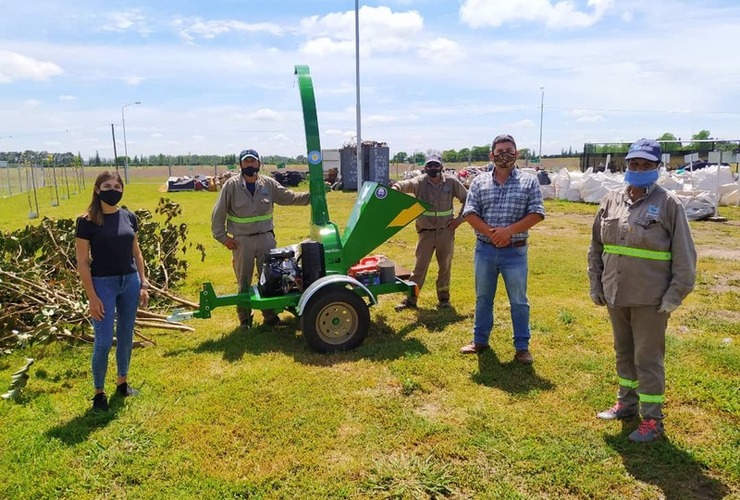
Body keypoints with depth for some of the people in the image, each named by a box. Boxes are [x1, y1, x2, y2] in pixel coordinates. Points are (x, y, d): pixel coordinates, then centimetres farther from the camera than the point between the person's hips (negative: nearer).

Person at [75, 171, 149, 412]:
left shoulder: (129, 217, 2)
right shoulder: (87, 221, -10)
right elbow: (82, 262, -9)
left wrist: (143, 284, 8)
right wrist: (92, 297, -12)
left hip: (130, 282, 4)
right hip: (103, 284, -4)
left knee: (126, 337, 14)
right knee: (103, 342, -1)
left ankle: (123, 382, 32)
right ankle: (99, 392, 18)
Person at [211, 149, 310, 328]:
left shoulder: (269, 184, 1)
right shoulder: (231, 185, -7)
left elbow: (289, 197, 5)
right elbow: (219, 213, -3)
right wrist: (222, 237, -6)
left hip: (266, 238, 2)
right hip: (241, 241, -2)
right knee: (243, 281, 10)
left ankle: (270, 314, 25)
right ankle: (244, 317, 25)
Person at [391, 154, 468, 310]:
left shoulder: (451, 182, -4)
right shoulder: (420, 182, -7)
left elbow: (467, 199, 5)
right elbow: (407, 184, -26)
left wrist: (460, 219, -2)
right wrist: (397, 187, -48)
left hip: (446, 231, 1)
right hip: (426, 232, -1)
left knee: (445, 266, 11)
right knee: (420, 266, 4)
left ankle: (444, 298, 26)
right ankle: (410, 299, 12)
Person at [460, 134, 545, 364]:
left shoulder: (529, 181, -1)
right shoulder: (479, 181, 4)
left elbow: (537, 213, -7)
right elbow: (469, 213, -2)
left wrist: (509, 230, -19)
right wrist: (490, 232, -17)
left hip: (515, 252, -2)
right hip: (485, 250, 2)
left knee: (519, 301, 7)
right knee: (483, 298, 14)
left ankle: (522, 347, 20)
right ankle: (480, 340, 28)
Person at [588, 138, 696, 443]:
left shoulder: (668, 204, -8)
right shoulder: (611, 201, 5)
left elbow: (684, 255, -7)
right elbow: (596, 247, 12)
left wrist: (675, 295, -10)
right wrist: (596, 285, 10)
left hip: (651, 300, -5)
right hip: (615, 296, 5)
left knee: (648, 359, 4)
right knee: (624, 353, 19)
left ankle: (652, 419, 19)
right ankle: (627, 403, 36)